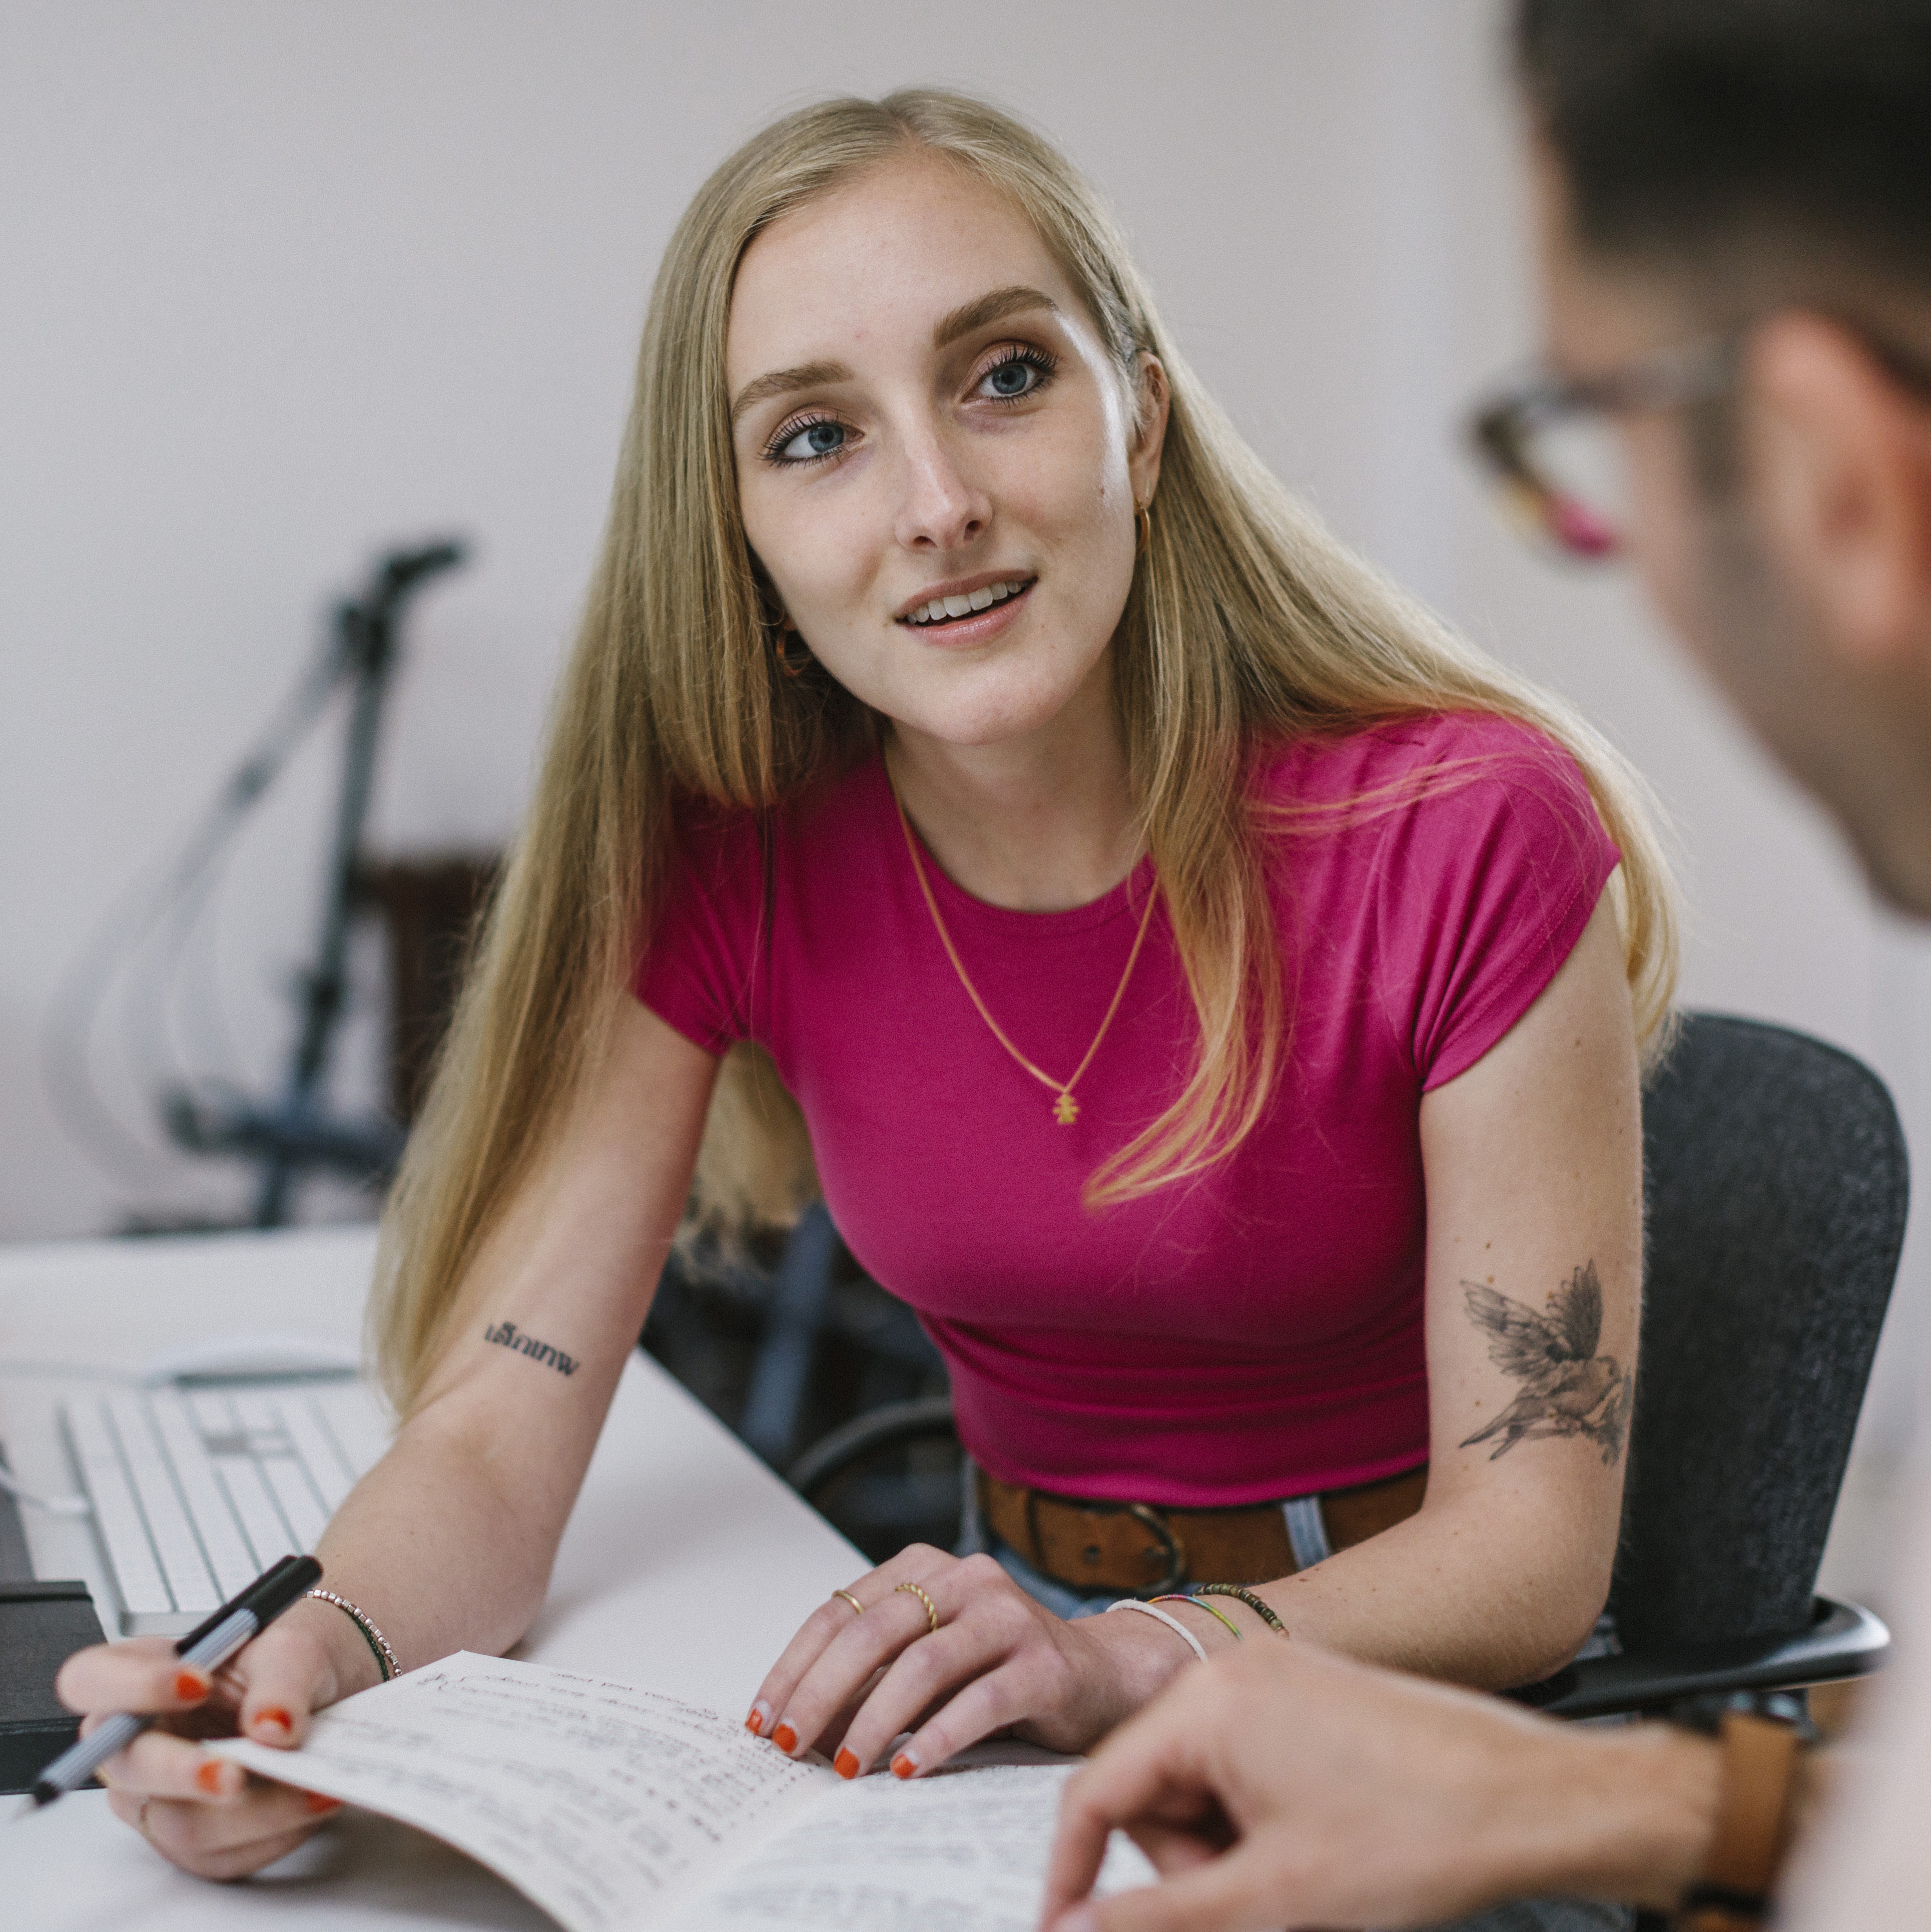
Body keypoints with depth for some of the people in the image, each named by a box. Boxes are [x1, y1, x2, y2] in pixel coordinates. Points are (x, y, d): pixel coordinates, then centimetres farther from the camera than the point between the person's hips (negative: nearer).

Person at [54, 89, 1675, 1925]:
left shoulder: (1467, 839, -20)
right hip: (1010, 1632, 2)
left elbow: (1534, 1535, -16)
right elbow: (501, 1417, -12)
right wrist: (317, 1654, -34)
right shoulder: (716, 854, -10)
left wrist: (1130, 1655, -34)